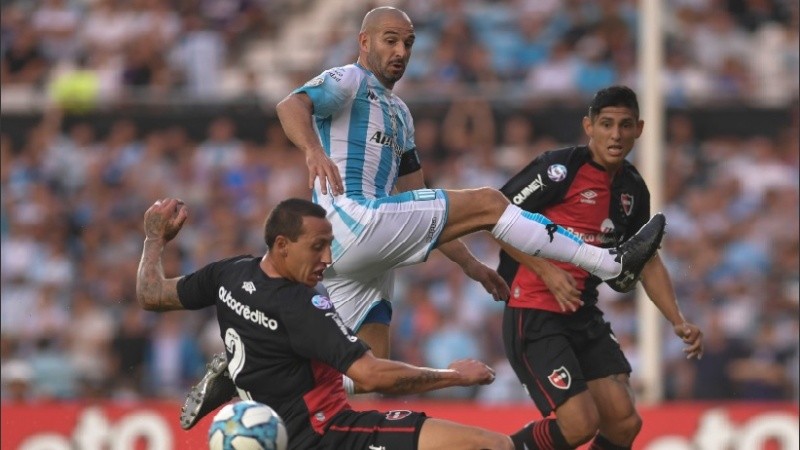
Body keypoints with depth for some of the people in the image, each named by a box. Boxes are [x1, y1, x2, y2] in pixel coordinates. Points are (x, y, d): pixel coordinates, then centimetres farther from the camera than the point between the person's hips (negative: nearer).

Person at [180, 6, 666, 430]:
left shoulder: (399, 115, 28)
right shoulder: (347, 82, 2)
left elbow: (422, 210, 30)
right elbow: (292, 106, -21)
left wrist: (471, 265, 22)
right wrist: (313, 149, -43)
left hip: (369, 251, 10)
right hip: (347, 220, -10)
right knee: (488, 202, -12)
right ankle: (613, 263, -12)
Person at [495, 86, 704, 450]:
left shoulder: (633, 190, 9)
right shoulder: (561, 168, -13)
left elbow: (648, 261, 21)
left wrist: (678, 322, 9)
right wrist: (547, 272, -19)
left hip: (584, 316, 7)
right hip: (533, 315, -7)